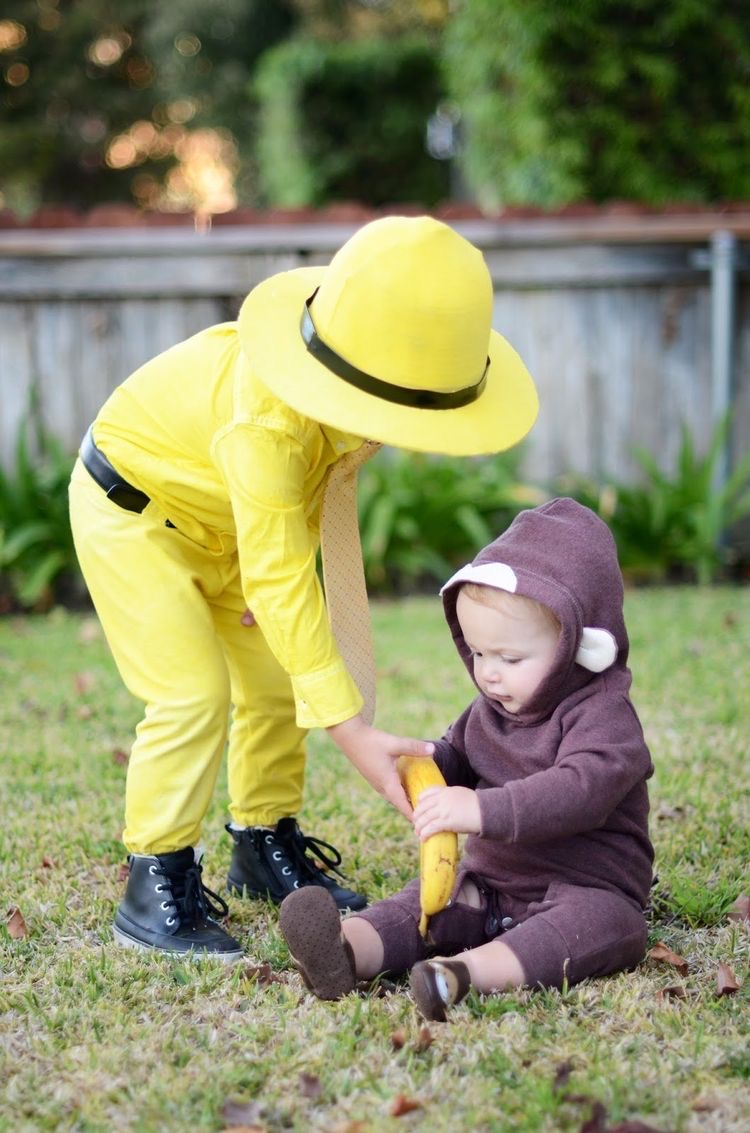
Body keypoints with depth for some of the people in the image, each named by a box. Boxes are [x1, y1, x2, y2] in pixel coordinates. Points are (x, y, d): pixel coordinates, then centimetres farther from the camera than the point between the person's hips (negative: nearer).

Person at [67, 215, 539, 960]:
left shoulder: (359, 377, -19)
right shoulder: (266, 426, -43)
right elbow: (282, 584, -43)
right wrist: (354, 735, -46)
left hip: (219, 520, 8)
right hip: (132, 507, -8)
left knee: (277, 683, 10)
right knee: (193, 693, -18)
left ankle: (265, 850, 26)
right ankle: (154, 889, -7)